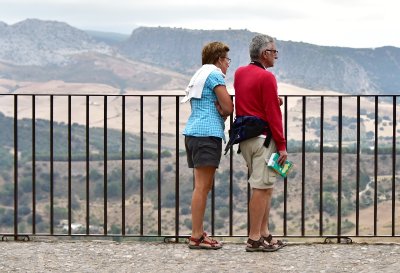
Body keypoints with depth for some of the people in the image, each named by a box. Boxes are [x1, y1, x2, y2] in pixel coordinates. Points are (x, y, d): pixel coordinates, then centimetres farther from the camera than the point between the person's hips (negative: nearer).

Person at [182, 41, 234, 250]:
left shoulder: (199, 75, 24)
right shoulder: (214, 74, -5)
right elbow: (228, 107, -11)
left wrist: (221, 110, 0)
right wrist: (223, 110, 10)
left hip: (192, 132, 10)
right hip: (207, 133, -10)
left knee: (203, 185, 13)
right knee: (202, 186, -10)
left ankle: (199, 232, 15)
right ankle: (196, 237, -11)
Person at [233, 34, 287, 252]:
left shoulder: (239, 73, 12)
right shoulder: (266, 77, -13)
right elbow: (273, 115, -16)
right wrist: (282, 146, -12)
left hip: (244, 137, 9)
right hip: (263, 138, -9)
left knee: (265, 187, 15)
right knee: (261, 188, -5)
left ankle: (264, 234, 17)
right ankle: (254, 238, -3)